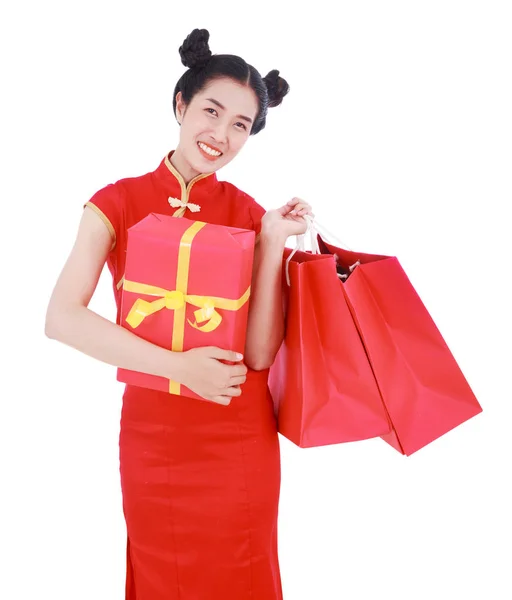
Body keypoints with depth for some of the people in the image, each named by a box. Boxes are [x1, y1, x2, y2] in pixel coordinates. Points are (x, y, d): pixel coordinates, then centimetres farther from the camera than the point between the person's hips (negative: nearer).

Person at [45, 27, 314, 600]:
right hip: (152, 435, 0)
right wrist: (180, 366, -21)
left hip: (240, 440, 1)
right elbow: (61, 318, -17)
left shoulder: (251, 215, -3)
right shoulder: (118, 203, -4)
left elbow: (259, 353, -10)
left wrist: (272, 244, -17)